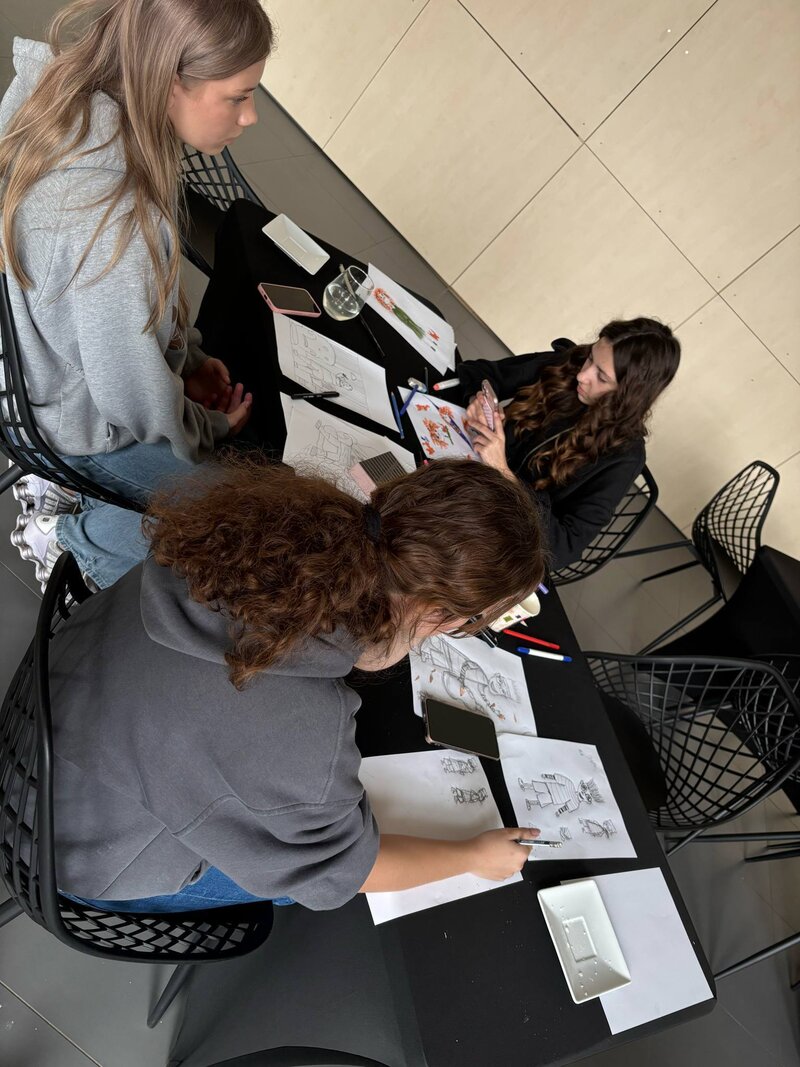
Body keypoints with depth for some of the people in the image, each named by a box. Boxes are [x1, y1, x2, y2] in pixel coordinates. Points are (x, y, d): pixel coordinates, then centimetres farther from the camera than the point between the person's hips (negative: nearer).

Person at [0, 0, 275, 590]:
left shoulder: (76, 103, -12)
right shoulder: (110, 226, -40)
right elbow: (135, 396, -28)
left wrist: (190, 355, 5)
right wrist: (209, 428, -8)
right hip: (80, 418, -8)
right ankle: (69, 539, 17)